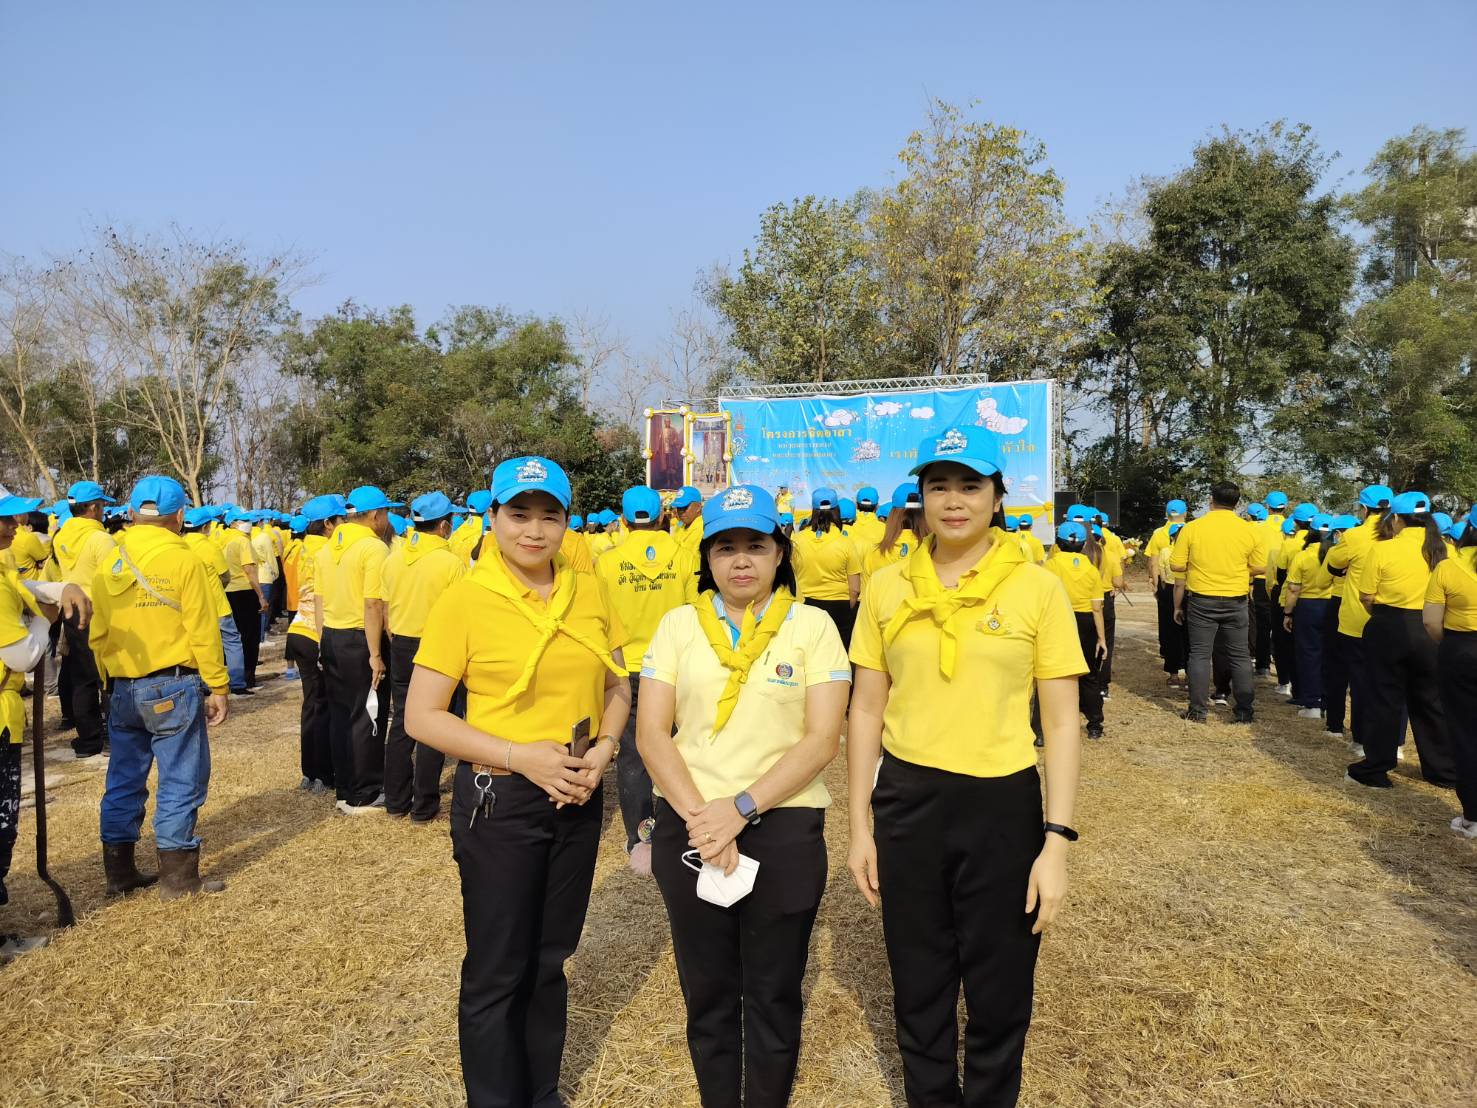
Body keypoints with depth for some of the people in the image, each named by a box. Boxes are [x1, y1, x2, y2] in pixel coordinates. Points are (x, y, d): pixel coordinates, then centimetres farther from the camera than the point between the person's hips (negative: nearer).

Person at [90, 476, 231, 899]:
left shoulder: (109, 566, 6)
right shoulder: (183, 561, -10)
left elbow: (97, 635, 11)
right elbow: (204, 632, -12)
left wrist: (112, 682, 20)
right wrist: (217, 687, -6)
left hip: (122, 689, 6)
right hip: (173, 686, -6)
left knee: (123, 780, 15)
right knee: (180, 780, 2)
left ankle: (119, 871, 25)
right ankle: (178, 876, 6)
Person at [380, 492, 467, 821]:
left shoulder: (393, 557, 1)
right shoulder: (452, 562, -15)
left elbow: (385, 608, 10)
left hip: (401, 647, 5)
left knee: (400, 723, 15)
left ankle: (396, 800, 23)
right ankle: (424, 805, 12)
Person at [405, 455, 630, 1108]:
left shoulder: (589, 593, 0)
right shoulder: (465, 600, -13)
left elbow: (617, 688, 10)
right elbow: (421, 718, -12)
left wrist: (604, 748, -9)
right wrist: (519, 755, -21)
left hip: (578, 798, 5)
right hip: (499, 801, -4)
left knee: (551, 959, 20)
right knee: (497, 972, 9)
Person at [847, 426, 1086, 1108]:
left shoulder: (1037, 588, -6)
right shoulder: (887, 587, 0)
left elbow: (1061, 724, -4)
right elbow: (866, 712, 4)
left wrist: (1056, 843, -10)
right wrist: (859, 827, 3)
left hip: (1003, 804, -1)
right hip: (907, 802, 2)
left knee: (1000, 997, 15)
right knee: (918, 992, 18)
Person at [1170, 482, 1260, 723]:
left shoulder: (1192, 528, -7)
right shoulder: (1248, 530, -3)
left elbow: (1177, 566, -6)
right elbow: (1259, 568, 5)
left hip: (1201, 601, -1)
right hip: (1236, 602, 1)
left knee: (1200, 654, 6)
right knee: (1240, 656, 11)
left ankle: (1198, 710, 9)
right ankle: (1245, 710, 16)